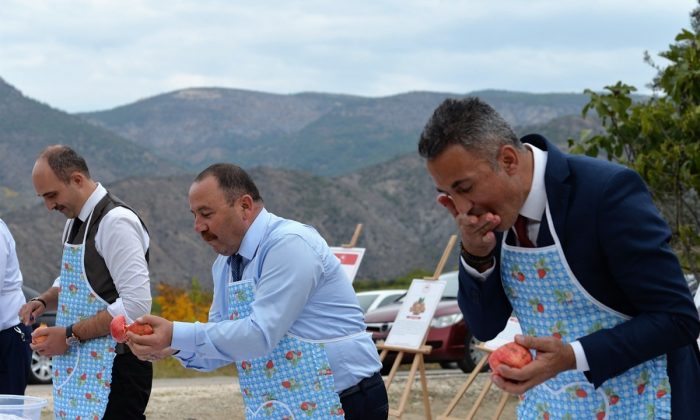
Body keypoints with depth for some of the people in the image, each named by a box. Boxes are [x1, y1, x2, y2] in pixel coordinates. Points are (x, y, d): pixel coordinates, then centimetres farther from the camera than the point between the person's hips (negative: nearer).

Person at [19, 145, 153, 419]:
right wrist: (44, 301, 8)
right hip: (77, 367, 9)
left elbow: (136, 305, -22)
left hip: (112, 372, -9)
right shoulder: (75, 222, 14)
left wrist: (71, 335, -18)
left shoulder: (115, 222, -15)